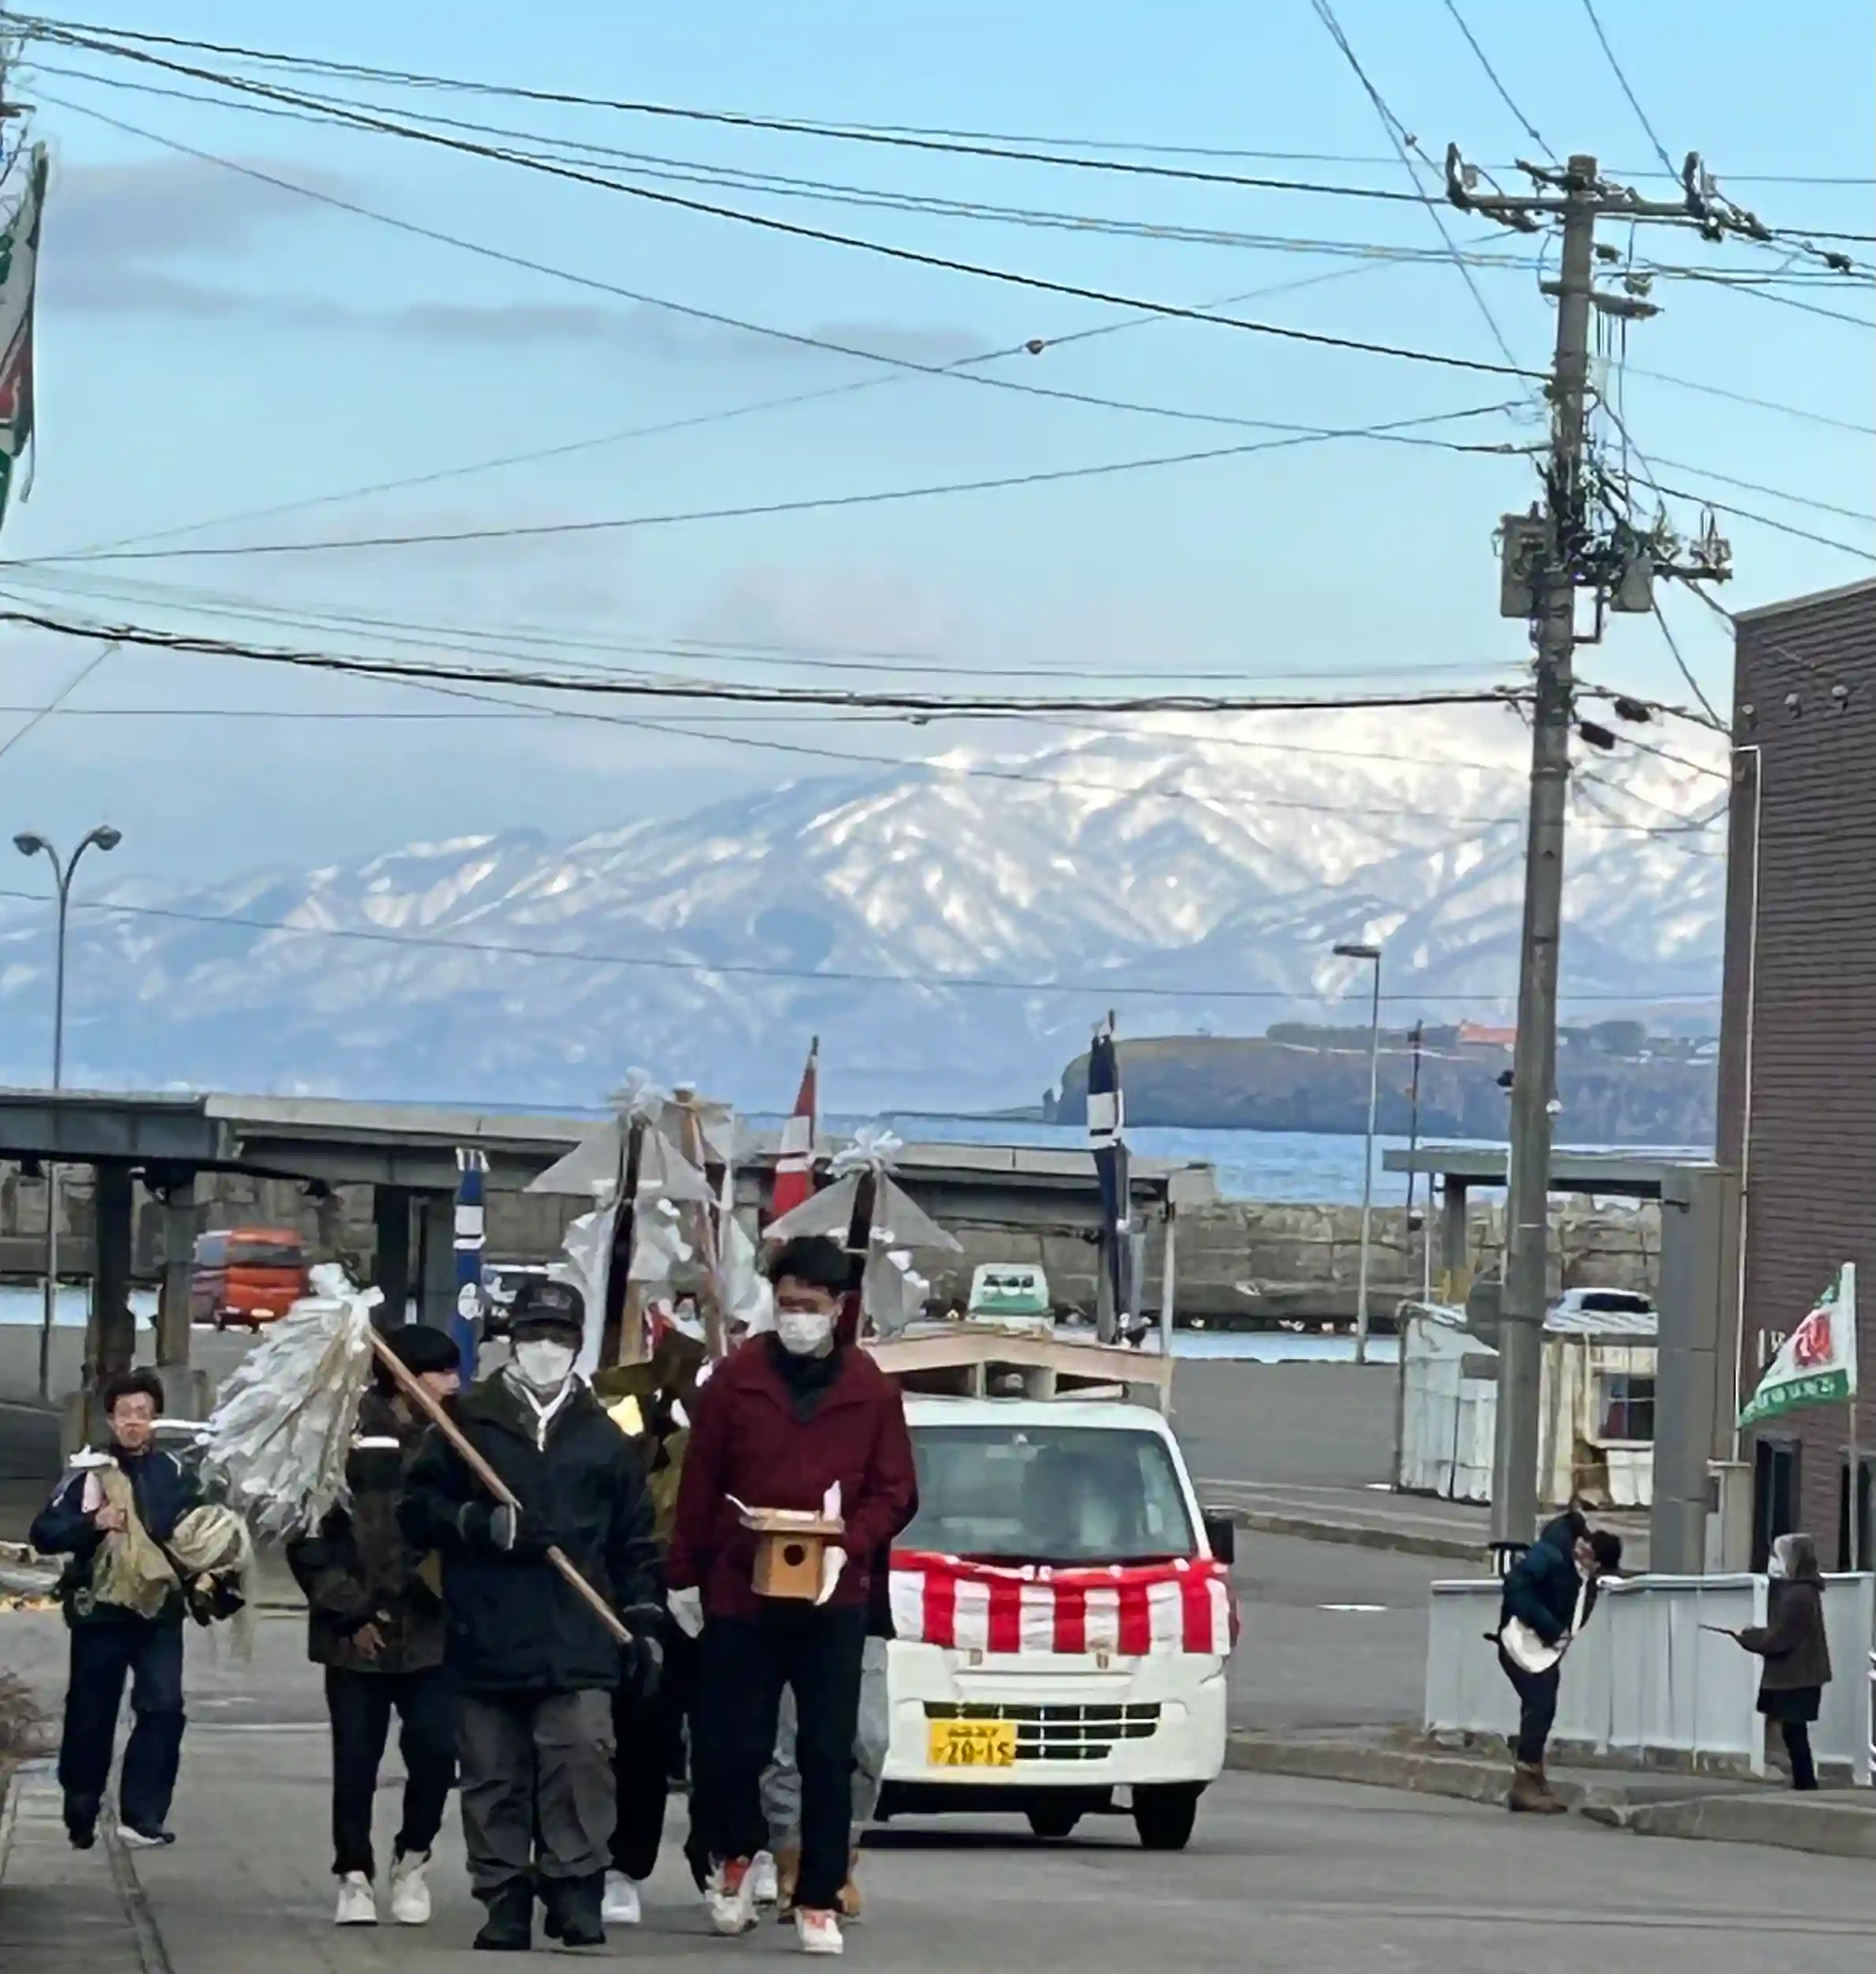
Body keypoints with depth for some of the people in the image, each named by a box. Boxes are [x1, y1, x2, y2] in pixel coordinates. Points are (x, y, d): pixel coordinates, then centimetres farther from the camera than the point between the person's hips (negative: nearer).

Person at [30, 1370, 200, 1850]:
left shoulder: (175, 1474, 6)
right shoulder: (88, 1474, -2)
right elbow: (43, 1534, -6)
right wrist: (91, 1523, -21)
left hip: (159, 1611, 2)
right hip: (100, 1612, -2)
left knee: (163, 1710, -11)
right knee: (91, 1715, 5)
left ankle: (142, 1816, -10)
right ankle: (80, 1815, 20)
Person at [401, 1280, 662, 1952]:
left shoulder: (604, 1437, 14)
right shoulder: (466, 1422, 9)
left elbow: (635, 1542, 15)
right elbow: (418, 1510, 5)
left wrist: (643, 1619, 8)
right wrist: (480, 1524, -12)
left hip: (578, 1641, 0)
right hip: (485, 1640, 0)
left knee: (581, 1762, -12)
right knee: (494, 1777, 3)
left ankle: (575, 1891, -9)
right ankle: (504, 1900, 8)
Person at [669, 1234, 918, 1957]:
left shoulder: (871, 1390, 2)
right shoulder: (736, 1379, 0)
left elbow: (894, 1492, 4)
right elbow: (699, 1485, 4)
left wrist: (848, 1548, -13)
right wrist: (685, 1578, 5)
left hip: (832, 1600, 0)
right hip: (738, 1595, 0)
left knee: (828, 1757, -2)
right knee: (729, 1746, -1)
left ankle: (819, 1900, 7)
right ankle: (736, 1852, 29)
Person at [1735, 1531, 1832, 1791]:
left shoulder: (1797, 1596, -20)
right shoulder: (1802, 1591, 12)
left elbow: (1778, 1639, -20)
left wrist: (1746, 1636, -7)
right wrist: (1754, 1633, 3)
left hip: (1795, 1678, -10)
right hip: (1796, 1675, 10)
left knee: (1794, 1733, -6)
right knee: (1794, 1733, 11)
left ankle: (1805, 1785, -5)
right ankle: (1804, 1785, 14)